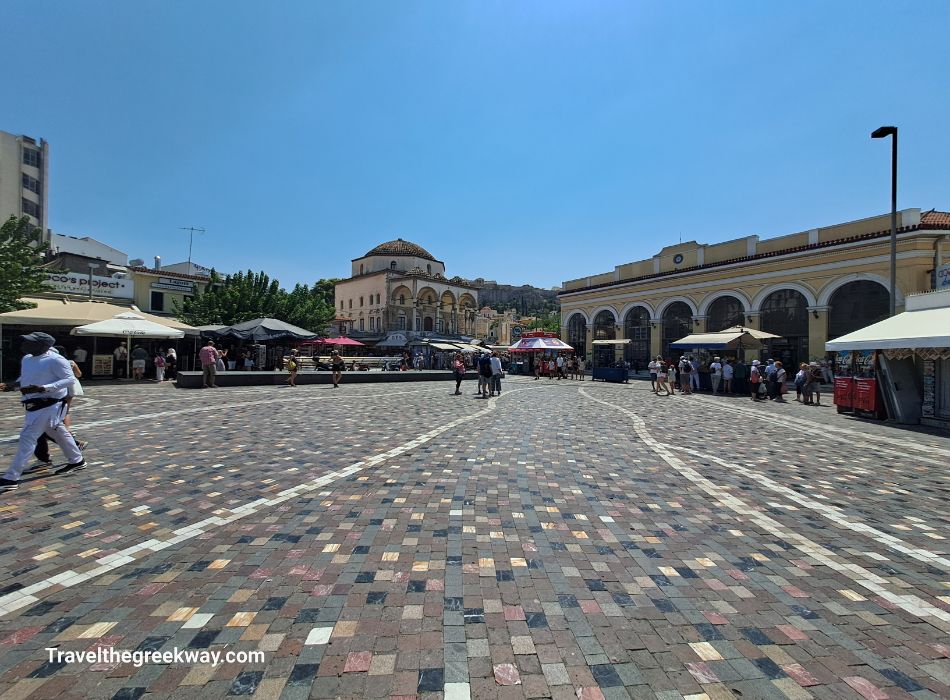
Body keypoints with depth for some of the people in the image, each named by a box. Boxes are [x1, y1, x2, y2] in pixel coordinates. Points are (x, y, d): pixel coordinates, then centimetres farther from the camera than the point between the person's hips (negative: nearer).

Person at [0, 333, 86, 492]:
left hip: (49, 405, -9)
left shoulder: (55, 359, -16)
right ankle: (77, 462, 33)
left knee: (27, 437, -9)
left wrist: (43, 388, -27)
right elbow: (25, 377, 24)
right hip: (35, 405, 9)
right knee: (59, 434, 19)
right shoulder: (26, 359, 9)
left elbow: (70, 379, -18)